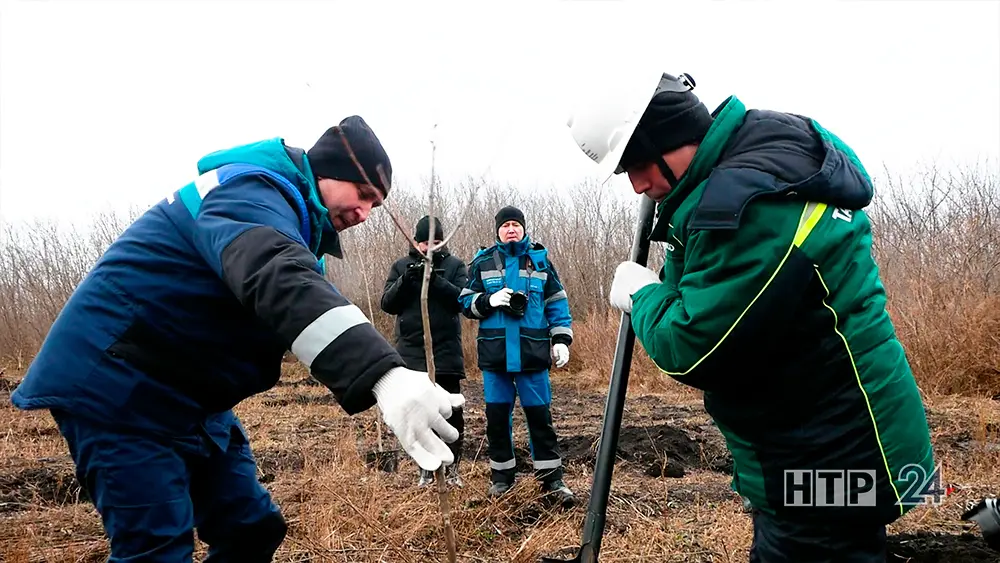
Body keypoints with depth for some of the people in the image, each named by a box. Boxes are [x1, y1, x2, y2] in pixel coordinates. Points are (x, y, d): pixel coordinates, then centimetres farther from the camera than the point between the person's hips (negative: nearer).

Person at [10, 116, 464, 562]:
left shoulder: (284, 209, 13)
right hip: (116, 388, -10)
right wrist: (383, 374, -58)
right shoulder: (254, 194, -23)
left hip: (186, 396, 10)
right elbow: (278, 279, -44)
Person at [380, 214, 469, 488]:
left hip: (446, 353, -1)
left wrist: (436, 279, -23)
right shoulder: (401, 266, 7)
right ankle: (425, 468, 22)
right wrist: (406, 280, -16)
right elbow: (387, 304, 0)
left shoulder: (455, 265, 3)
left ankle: (452, 468, 17)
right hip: (411, 354, 2)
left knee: (452, 414, 2)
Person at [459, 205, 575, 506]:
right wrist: (489, 300, -13)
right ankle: (501, 474, 23)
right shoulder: (482, 262, 6)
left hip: (533, 353, -1)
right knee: (497, 415, 8)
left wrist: (561, 338, 0)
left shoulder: (540, 259, 6)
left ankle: (551, 478, 12)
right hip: (494, 353, 1)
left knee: (540, 415, 2)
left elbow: (557, 302, 8)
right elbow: (466, 302, 7)